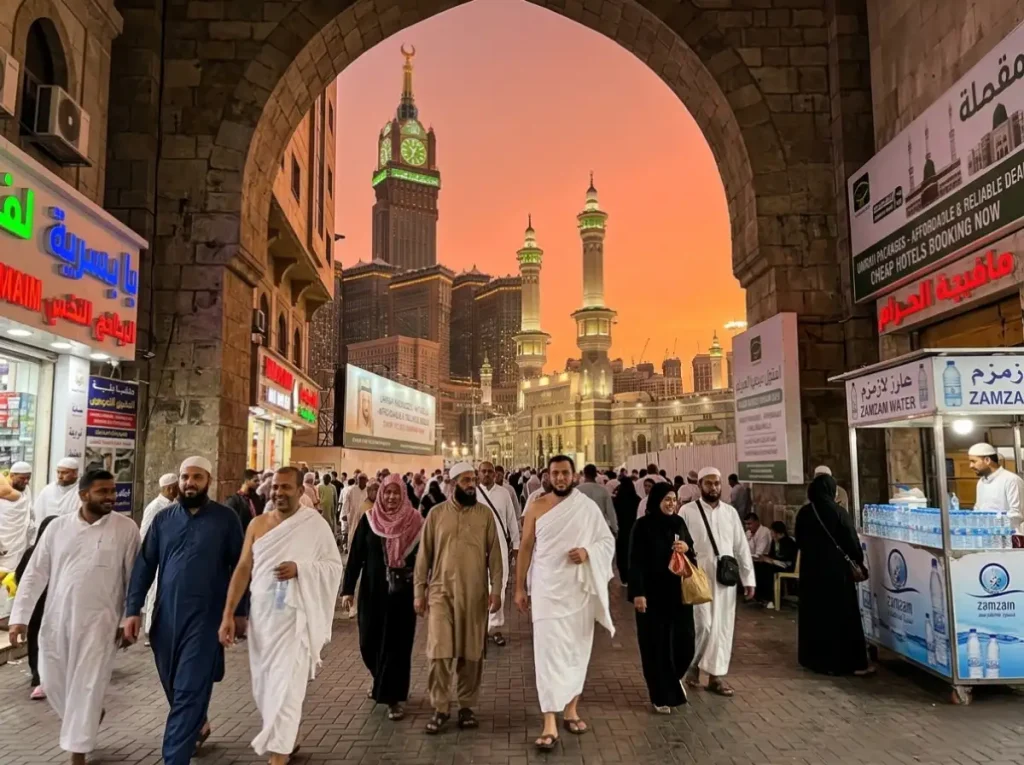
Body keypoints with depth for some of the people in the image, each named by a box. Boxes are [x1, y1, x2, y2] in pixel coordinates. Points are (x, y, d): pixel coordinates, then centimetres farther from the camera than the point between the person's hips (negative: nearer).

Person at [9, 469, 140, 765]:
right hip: (56, 619, 3)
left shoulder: (126, 528, -7)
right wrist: (19, 616, -1)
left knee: (87, 687, 0)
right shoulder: (58, 527, 0)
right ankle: (88, 718, 42)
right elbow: (35, 574, 4)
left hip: (98, 621, -3)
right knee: (54, 683, 14)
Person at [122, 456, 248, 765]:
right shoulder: (163, 519, 5)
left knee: (189, 691, -4)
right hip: (166, 616, 4)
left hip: (204, 618, -4)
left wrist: (240, 612, -1)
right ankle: (197, 726, 44)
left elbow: (238, 566, -1)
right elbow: (145, 565, 5)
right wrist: (133, 609, -1)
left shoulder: (226, 518, -4)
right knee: (173, 687, 18)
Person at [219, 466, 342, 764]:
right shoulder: (258, 523, 4)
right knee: (263, 685, 14)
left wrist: (299, 568, -21)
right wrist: (228, 614, -1)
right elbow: (243, 569, 4)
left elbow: (334, 565, -5)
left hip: (294, 617, -5)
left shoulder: (315, 524, -7)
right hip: (261, 616, 5)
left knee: (286, 686, -7)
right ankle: (288, 739, 35)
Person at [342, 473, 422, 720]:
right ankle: (380, 679, 39)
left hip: (402, 593, -2)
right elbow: (355, 556, 2)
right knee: (369, 642, 9)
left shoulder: (415, 521, -4)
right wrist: (348, 589, -2)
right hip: (372, 591, 2)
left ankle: (395, 697, 15)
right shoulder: (369, 520, 0)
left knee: (397, 643, 1)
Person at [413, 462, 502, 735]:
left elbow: (494, 553, 2)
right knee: (440, 651, -4)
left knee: (471, 653, 7)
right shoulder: (436, 513, 2)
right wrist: (419, 591, 2)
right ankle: (440, 708, 11)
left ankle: (466, 705, 23)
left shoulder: (485, 514, 2)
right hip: (441, 591, 0)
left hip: (475, 593, 1)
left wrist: (496, 589, -5)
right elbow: (424, 554, 4)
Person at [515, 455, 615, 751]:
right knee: (549, 651, -6)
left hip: (580, 589, 2)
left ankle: (571, 709, 29)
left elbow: (609, 541, 4)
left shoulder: (588, 507, -1)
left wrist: (588, 552, -17)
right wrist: (519, 587, 2)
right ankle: (550, 725, -4)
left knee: (577, 649, 12)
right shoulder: (536, 508, -1)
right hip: (547, 589, -1)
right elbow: (526, 548, 3)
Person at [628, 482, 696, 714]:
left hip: (679, 592, 5)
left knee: (684, 641, 4)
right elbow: (635, 562, -10)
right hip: (653, 593, -4)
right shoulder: (643, 526, -8)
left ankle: (674, 678, 34)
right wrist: (638, 593, -16)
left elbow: (692, 556, 15)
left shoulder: (679, 523, 7)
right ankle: (661, 696, 16)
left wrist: (687, 549, -8)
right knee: (656, 645, 2)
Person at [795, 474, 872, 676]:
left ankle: (815, 658, 20)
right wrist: (859, 561, 9)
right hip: (836, 569, -4)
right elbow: (852, 541, -8)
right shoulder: (838, 512, -13)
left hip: (811, 569, 5)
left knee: (814, 613, 13)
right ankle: (852, 663, 4)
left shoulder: (803, 513, 1)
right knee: (843, 614, 1)